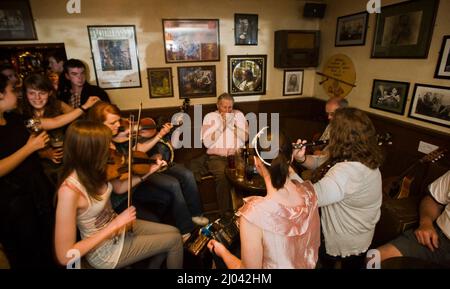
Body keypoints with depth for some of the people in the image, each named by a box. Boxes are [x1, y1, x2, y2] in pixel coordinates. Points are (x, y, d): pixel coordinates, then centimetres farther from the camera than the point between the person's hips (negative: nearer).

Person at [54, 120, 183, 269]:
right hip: (105, 251, -6)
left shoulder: (92, 169, -12)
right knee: (175, 240, -1)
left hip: (116, 225, 7)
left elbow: (119, 187, 7)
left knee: (173, 232, 10)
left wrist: (149, 171, -3)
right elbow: (65, 256, -28)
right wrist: (115, 224, -27)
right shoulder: (70, 190, -34)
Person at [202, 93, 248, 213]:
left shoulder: (238, 115, 13)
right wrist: (221, 125, -8)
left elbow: (245, 137, 3)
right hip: (217, 157, -2)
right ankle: (225, 212, -17)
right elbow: (207, 142, -5)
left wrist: (232, 124, -8)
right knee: (223, 174, -32)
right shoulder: (210, 117, 7)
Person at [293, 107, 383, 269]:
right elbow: (324, 165, 2)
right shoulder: (366, 159, -7)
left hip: (343, 244, -8)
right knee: (353, 265, 33)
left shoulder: (345, 172, -39)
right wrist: (303, 159, -13)